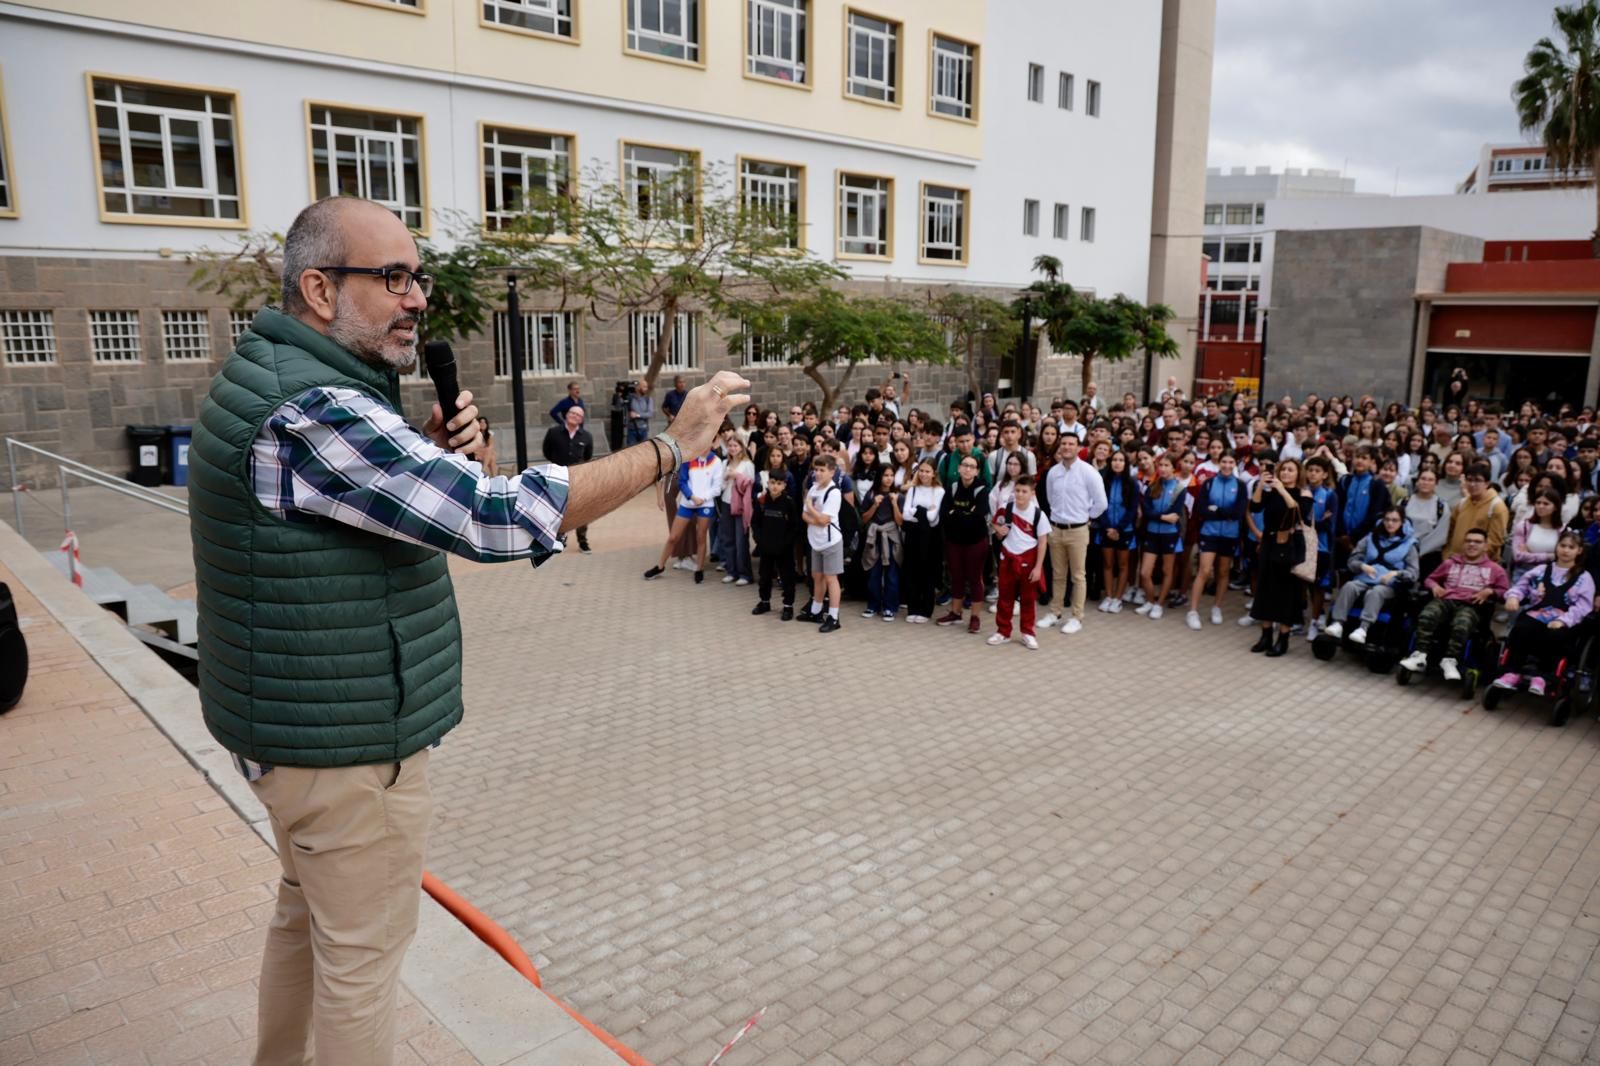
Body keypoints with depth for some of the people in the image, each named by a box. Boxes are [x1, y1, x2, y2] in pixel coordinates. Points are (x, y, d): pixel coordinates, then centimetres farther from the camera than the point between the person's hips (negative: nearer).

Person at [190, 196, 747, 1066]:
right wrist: (673, 445, -26)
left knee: (306, 914, 25)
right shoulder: (314, 413, -26)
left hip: (298, 724, 10)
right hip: (348, 743, -10)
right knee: (363, 952, 6)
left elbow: (375, 510, 16)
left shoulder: (270, 375, 7)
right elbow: (500, 518, -32)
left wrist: (437, 458, -5)